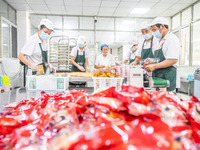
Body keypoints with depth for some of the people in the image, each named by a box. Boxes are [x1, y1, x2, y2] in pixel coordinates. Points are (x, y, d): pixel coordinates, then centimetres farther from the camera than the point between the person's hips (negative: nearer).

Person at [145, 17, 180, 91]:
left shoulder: (172, 39, -9)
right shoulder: (161, 41, 19)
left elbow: (173, 60, -19)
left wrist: (154, 66, -20)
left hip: (167, 75, -8)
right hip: (157, 75, 8)